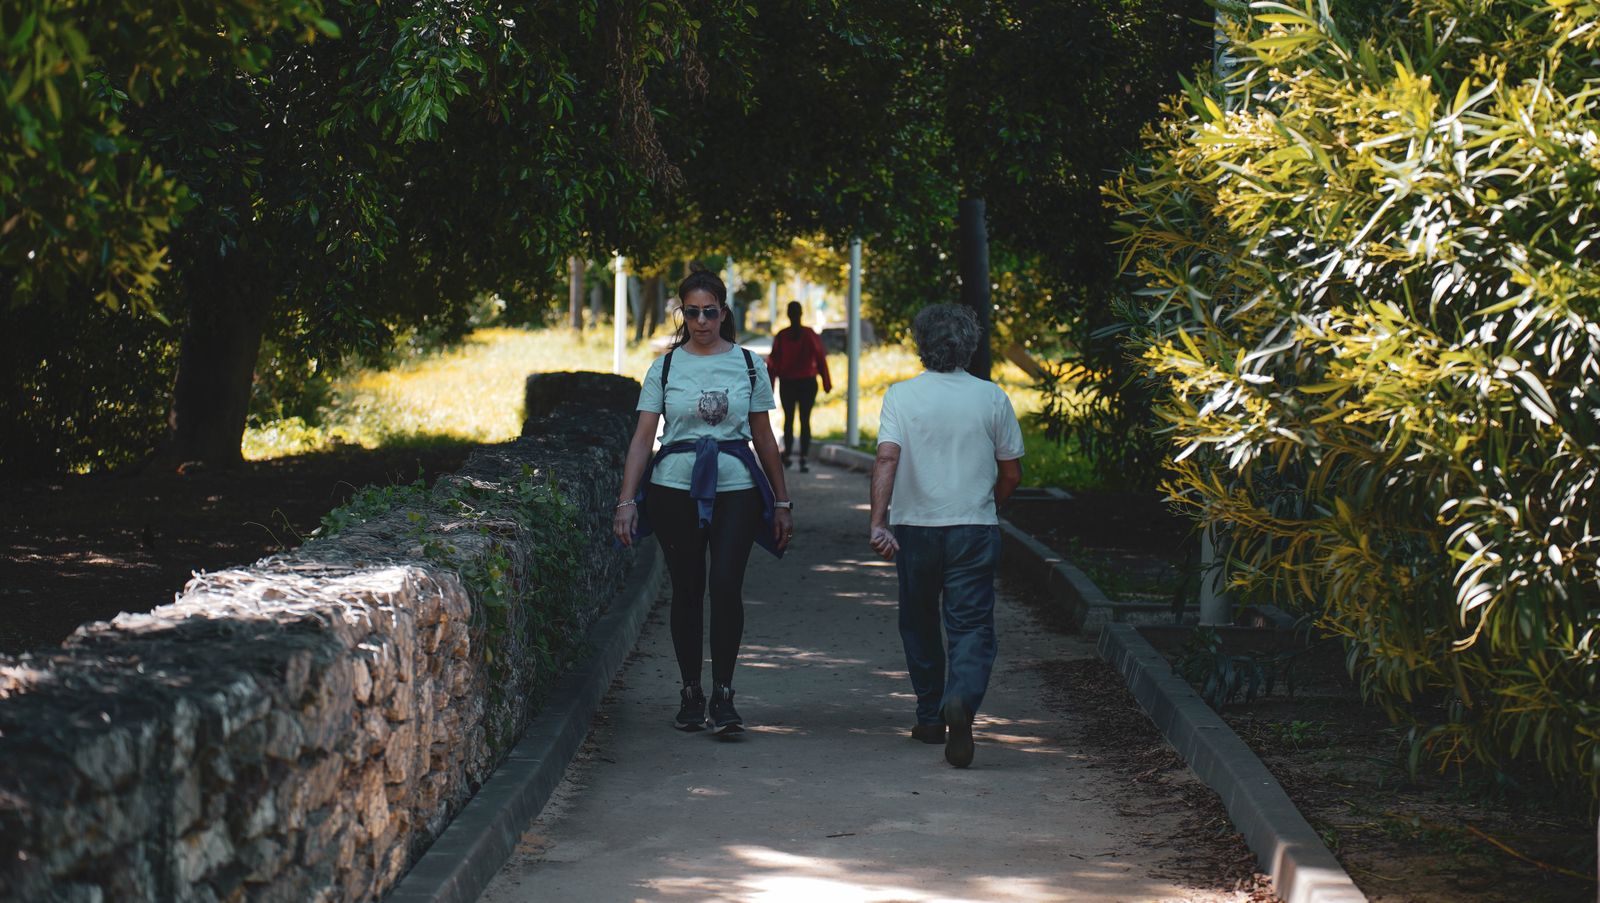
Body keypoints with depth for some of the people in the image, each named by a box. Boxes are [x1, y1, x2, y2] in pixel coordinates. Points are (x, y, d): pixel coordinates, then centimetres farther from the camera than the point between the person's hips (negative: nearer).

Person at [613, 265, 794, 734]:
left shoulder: (749, 365, 8)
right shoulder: (665, 367, 5)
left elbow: (764, 437, 13)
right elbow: (642, 437, 3)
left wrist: (782, 502, 13)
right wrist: (627, 500, -7)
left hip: (736, 489, 0)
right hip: (676, 488, 0)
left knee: (726, 584, -15)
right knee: (687, 590, 4)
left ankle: (723, 695, -10)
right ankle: (690, 692, 16)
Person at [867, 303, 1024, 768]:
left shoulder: (901, 395, -3)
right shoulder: (992, 398, 0)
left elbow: (887, 458, -16)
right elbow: (1012, 473, 6)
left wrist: (879, 521, -22)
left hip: (914, 526, 1)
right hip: (975, 528, 0)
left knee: (920, 625, 18)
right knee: (972, 626, -2)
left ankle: (930, 718, 27)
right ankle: (961, 701, -29)